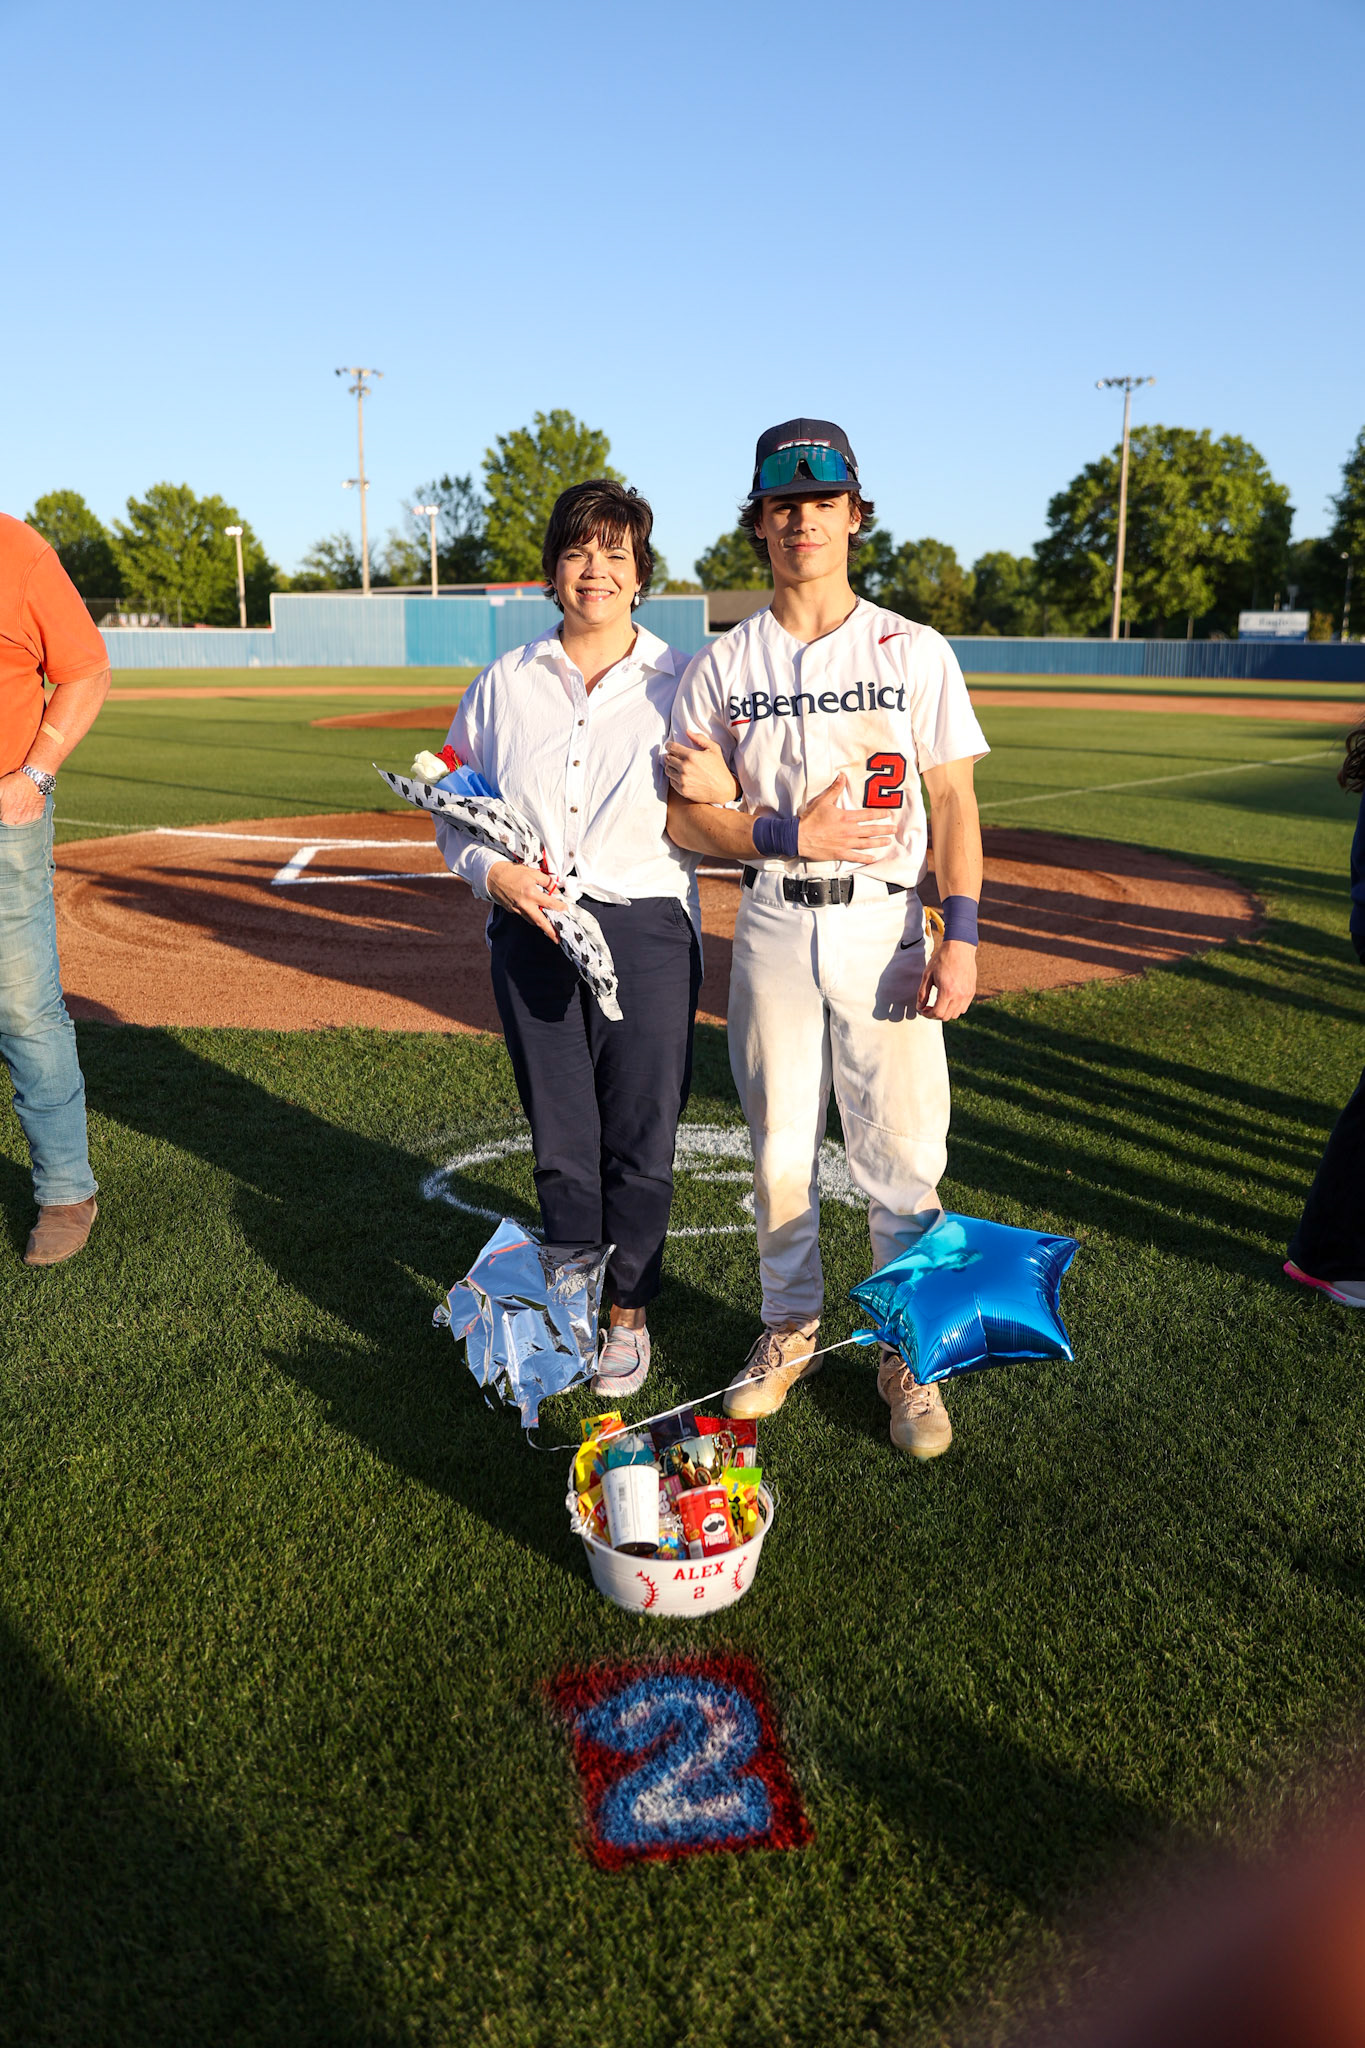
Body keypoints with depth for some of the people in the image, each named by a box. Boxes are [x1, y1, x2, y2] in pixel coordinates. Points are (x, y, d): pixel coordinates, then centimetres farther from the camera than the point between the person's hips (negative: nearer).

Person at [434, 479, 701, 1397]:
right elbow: (455, 807, 13)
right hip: (531, 931, 2)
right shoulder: (503, 684, 9)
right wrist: (493, 871, -6)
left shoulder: (682, 684, 3)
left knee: (641, 1139, 4)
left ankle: (629, 1313, 24)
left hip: (647, 931, -2)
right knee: (560, 1138, 9)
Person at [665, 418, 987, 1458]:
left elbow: (956, 802, -1)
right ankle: (792, 1327, 29)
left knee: (903, 1154, 0)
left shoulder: (916, 653, 2)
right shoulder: (722, 666, 5)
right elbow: (686, 817, 2)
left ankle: (908, 1354, 17)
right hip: (772, 925, 2)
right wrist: (790, 833, -15)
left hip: (886, 925, -1)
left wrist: (961, 935, -10)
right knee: (780, 1145, 11)